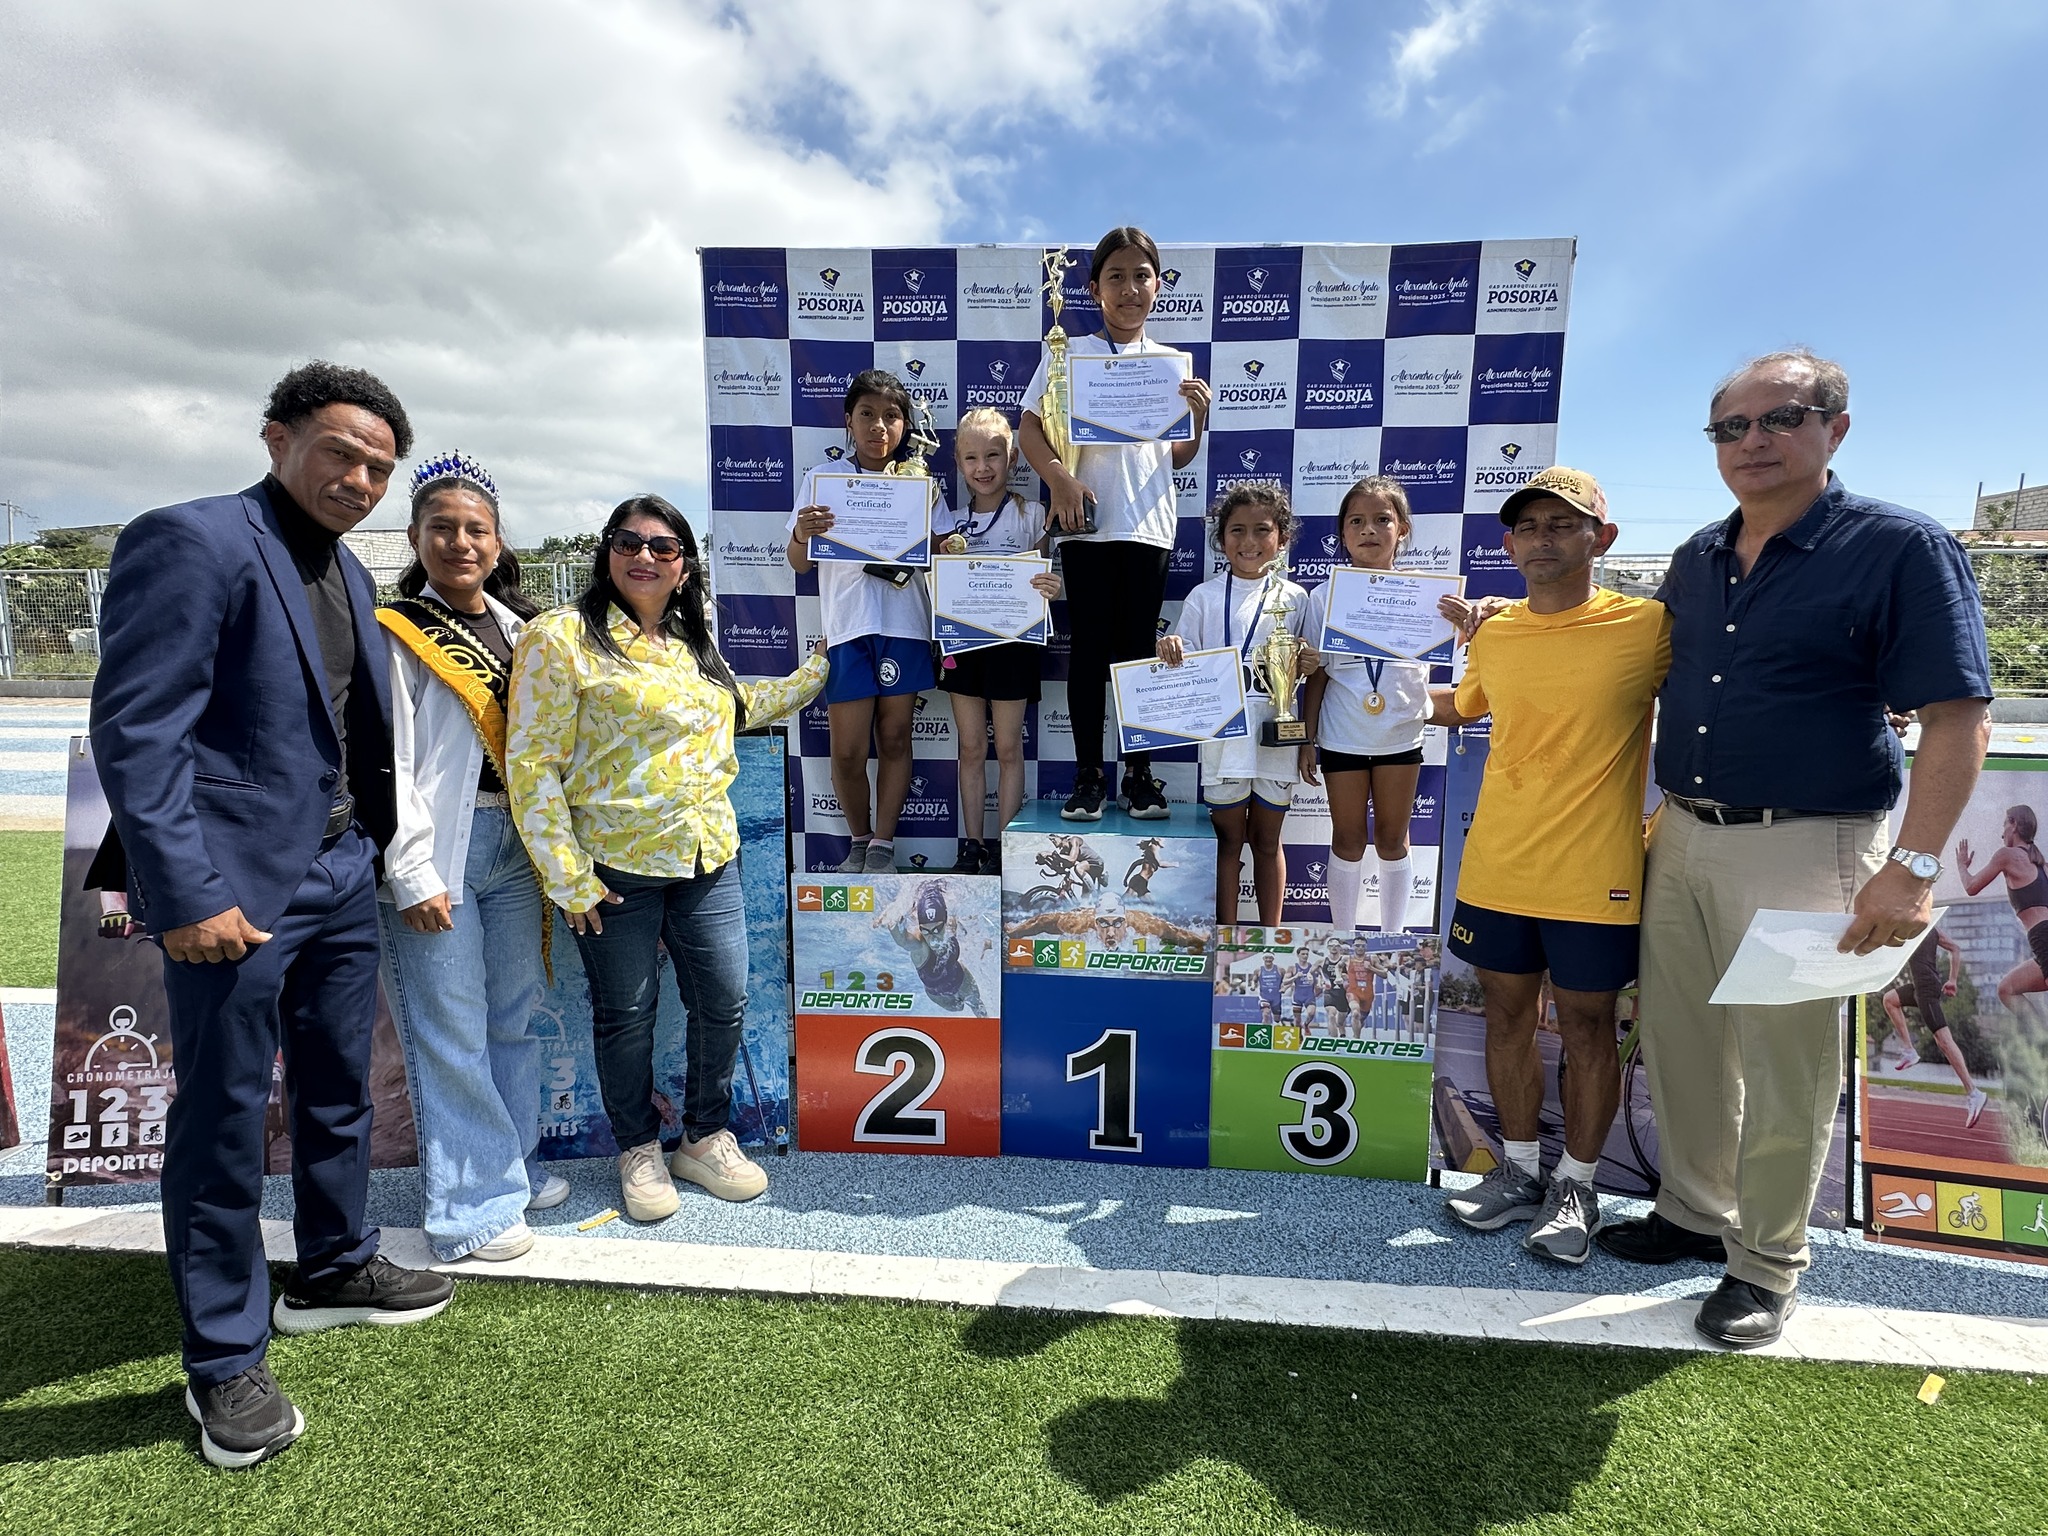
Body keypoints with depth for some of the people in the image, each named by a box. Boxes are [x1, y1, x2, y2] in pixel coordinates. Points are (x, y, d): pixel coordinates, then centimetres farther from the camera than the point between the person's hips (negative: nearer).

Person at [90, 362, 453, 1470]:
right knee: (224, 1120, 6)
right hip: (237, 887, -8)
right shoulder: (189, 541, -11)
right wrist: (186, 895, -19)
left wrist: (384, 854, 10)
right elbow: (135, 732, -16)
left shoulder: (350, 576, 14)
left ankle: (333, 1271, 38)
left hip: (342, 876, 8)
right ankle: (223, 1361, 22)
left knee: (338, 1093, 19)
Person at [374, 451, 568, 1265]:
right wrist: (413, 876, -14)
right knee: (451, 1035, 1)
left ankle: (514, 1162, 31)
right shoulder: (393, 634, -5)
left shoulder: (519, 625, 13)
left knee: (515, 1018, 15)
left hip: (514, 846, 6)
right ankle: (471, 1204, 14)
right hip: (436, 856, -6)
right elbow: (387, 764, -10)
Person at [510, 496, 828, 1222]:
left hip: (708, 860, 6)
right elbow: (532, 765, -11)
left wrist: (819, 668, 30)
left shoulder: (693, 647, 13)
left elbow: (741, 708, 32)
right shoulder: (562, 637, -7)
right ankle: (638, 1150, 32)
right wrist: (567, 879, -13)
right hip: (615, 868, -5)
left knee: (724, 1003, 9)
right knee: (626, 1015, 9)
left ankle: (705, 1138, 32)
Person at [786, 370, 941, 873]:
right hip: (846, 626, -1)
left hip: (904, 625, 1)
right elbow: (799, 563, 4)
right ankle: (859, 841, 21)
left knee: (894, 738, 5)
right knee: (847, 749, -1)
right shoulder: (823, 478, 6)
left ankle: (883, 845, 16)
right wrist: (801, 534, -17)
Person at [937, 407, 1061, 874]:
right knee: (971, 748, 9)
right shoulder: (953, 523, 8)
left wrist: (1051, 589, -23)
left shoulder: (1030, 515, -2)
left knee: (1008, 748, 4)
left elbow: (1043, 577, 0)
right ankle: (971, 845, 18)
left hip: (1011, 642, -3)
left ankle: (1003, 848, 14)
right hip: (963, 642, 3)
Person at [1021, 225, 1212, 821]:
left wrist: (1199, 419, -5)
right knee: (1089, 647, 2)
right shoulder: (1068, 353, 5)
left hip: (1148, 523, 2)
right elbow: (1029, 428, 0)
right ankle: (1088, 773, 11)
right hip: (1085, 521, -1)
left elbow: (1178, 458, 14)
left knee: (1139, 648, 5)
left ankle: (1139, 773, 13)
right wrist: (1058, 478, -17)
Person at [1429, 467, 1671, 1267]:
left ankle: (1576, 1185, 28)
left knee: (1587, 1027, 9)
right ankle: (1520, 1169, 31)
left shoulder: (1648, 627, -9)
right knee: (1507, 1015, 13)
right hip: (1495, 867, 4)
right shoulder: (1494, 634, 5)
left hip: (1593, 875, -4)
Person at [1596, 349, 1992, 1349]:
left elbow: (1958, 720, -12)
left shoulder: (1901, 548, -8)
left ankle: (1765, 1264, 24)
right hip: (1682, 835, 6)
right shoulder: (1696, 559, 10)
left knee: (1781, 1067, 5)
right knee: (1678, 1043, 14)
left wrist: (1914, 866, -20)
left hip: (1801, 847, -6)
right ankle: (1695, 1213, 34)